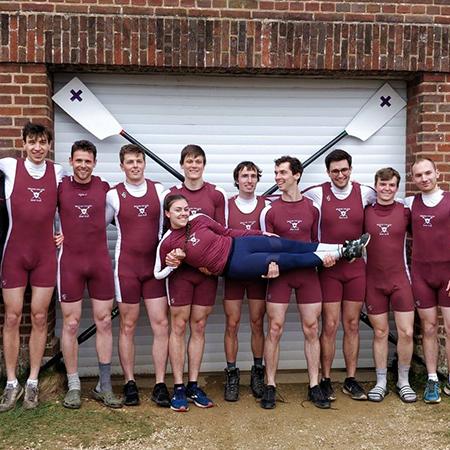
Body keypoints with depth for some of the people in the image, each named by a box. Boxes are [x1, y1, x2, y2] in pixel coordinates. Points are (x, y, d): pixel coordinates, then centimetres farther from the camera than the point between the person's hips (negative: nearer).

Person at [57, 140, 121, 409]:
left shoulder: (104, 188, 4)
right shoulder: (60, 187, 2)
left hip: (100, 261, 1)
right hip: (70, 263, -1)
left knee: (104, 321, 4)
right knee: (71, 324, 2)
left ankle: (105, 386, 14)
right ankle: (73, 386, 15)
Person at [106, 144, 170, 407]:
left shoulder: (159, 190, 4)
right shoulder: (113, 195, 1)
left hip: (155, 266, 1)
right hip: (126, 267, -1)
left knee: (161, 324, -2)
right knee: (128, 326, 5)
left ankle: (160, 385, 7)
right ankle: (130, 383, 17)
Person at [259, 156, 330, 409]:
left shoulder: (312, 207, 7)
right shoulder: (270, 210, 3)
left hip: (308, 273, 2)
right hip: (280, 274, -1)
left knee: (312, 329, 4)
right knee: (275, 329, -2)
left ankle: (314, 386, 14)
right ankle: (270, 387, 9)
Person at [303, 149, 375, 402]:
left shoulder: (364, 193, 0)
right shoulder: (317, 194, -4)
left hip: (356, 269, 2)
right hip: (329, 268, -2)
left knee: (352, 325, 9)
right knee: (330, 326, 0)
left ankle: (351, 381, 20)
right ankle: (326, 381, 13)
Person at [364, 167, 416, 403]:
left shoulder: (404, 211, 0)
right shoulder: (365, 212, -1)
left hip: (400, 279, 0)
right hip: (374, 281, 0)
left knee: (406, 332, -1)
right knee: (380, 333, 7)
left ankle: (404, 381, 19)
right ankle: (381, 383, 21)